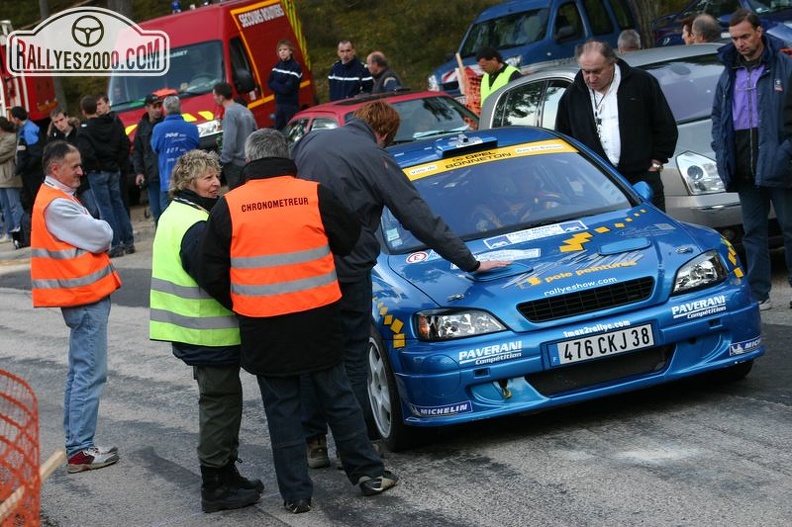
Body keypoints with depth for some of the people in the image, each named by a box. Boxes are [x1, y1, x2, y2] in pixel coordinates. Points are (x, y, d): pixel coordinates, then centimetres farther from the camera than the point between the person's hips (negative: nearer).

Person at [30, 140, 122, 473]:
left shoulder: (57, 198, 14)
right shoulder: (57, 205, -19)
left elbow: (97, 236, 14)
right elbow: (102, 236, -18)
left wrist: (95, 233, -6)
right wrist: (102, 229, 2)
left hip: (83, 296, 11)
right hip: (85, 296, -11)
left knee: (80, 372, 16)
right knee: (90, 374, -7)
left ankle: (76, 445, 23)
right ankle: (81, 450, -5)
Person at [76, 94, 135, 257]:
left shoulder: (85, 129, -14)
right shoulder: (113, 124, 4)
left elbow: (85, 152, -25)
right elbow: (126, 144, 3)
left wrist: (91, 167, -9)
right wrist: (118, 162, 8)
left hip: (97, 173, -6)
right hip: (114, 171, 6)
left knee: (105, 208, -2)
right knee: (118, 204, 13)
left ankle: (116, 245, -3)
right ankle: (128, 242, 13)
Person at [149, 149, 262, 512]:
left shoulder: (174, 215, 13)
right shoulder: (195, 226, -20)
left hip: (193, 330, 11)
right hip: (211, 333, -11)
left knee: (220, 402, 20)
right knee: (220, 404, -4)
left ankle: (226, 474, 29)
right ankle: (216, 489, 0)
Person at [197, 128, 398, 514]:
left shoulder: (228, 207, -5)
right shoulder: (315, 194, -5)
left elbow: (211, 275, -1)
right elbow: (348, 240, 7)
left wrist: (237, 304, 16)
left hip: (263, 328, 0)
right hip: (317, 319, 1)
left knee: (281, 408, 9)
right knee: (337, 396, 15)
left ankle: (296, 493, 11)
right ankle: (368, 472, 21)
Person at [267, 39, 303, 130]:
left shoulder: (295, 67, -11)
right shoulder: (277, 66, 10)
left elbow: (288, 88, -18)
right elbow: (270, 83, 6)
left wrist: (276, 86, -6)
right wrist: (281, 87, -9)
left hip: (291, 104, -7)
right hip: (279, 103, 7)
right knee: (278, 129, 8)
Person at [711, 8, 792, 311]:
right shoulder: (729, 74, 13)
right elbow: (717, 115, 21)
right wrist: (720, 151, 8)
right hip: (744, 169, 5)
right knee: (753, 231, 8)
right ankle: (758, 294, 11)